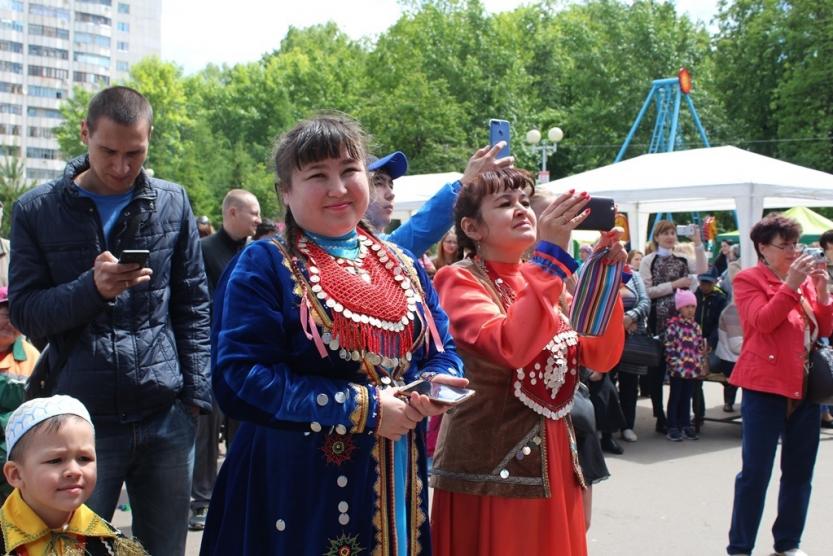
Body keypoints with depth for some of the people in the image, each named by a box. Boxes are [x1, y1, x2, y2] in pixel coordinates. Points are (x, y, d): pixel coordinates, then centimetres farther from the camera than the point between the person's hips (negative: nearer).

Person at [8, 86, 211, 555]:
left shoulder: (173, 203, 5)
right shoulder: (37, 210, 1)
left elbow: (193, 306, 6)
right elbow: (24, 313, -2)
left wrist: (195, 394, 0)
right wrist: (92, 288, -19)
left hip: (167, 416, 1)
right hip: (81, 419, -1)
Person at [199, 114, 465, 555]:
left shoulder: (403, 268, 10)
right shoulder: (264, 267, -7)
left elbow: (442, 349, 15)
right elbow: (239, 380, -17)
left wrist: (437, 385, -10)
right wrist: (363, 408, -17)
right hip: (297, 486, -5)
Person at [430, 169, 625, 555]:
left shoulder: (544, 280, 10)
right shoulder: (460, 280, -10)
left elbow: (602, 357, 3)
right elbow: (509, 347, -29)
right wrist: (551, 254, -26)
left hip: (552, 462, 7)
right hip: (489, 465, -6)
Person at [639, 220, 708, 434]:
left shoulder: (683, 260, 14)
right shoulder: (648, 261, 2)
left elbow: (702, 270, -3)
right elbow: (646, 291, -7)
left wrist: (697, 243, -6)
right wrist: (674, 284, -12)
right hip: (659, 319, -4)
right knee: (657, 368, 1)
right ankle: (660, 417, 9)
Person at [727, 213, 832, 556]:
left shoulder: (805, 278, 15)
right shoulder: (748, 280, -1)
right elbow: (762, 321, -17)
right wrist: (791, 284, -19)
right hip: (765, 386, -6)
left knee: (799, 472, 11)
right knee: (755, 472, -4)